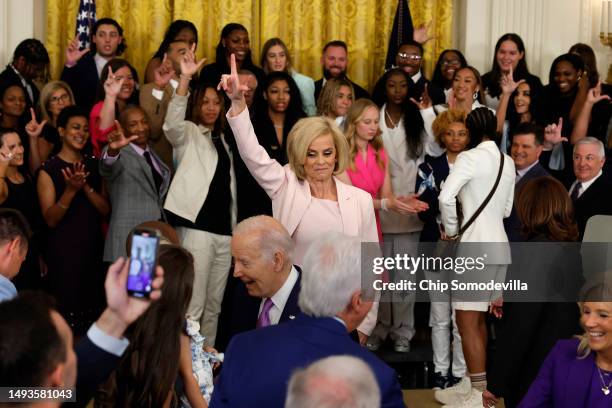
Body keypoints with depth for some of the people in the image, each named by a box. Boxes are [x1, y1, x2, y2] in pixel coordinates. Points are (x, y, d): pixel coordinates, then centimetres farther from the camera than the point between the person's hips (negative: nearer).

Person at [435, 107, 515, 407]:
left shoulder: (470, 158, -11)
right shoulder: (508, 163, 11)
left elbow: (446, 197, -23)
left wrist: (451, 230, -7)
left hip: (476, 247, -8)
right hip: (499, 245, 8)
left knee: (467, 321, -4)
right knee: (478, 319, 17)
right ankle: (472, 384, 24)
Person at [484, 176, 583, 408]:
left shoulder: (537, 252, -20)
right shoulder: (571, 249, 6)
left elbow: (520, 324, -22)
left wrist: (495, 382, -16)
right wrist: (510, 300, 32)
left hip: (533, 379, -8)